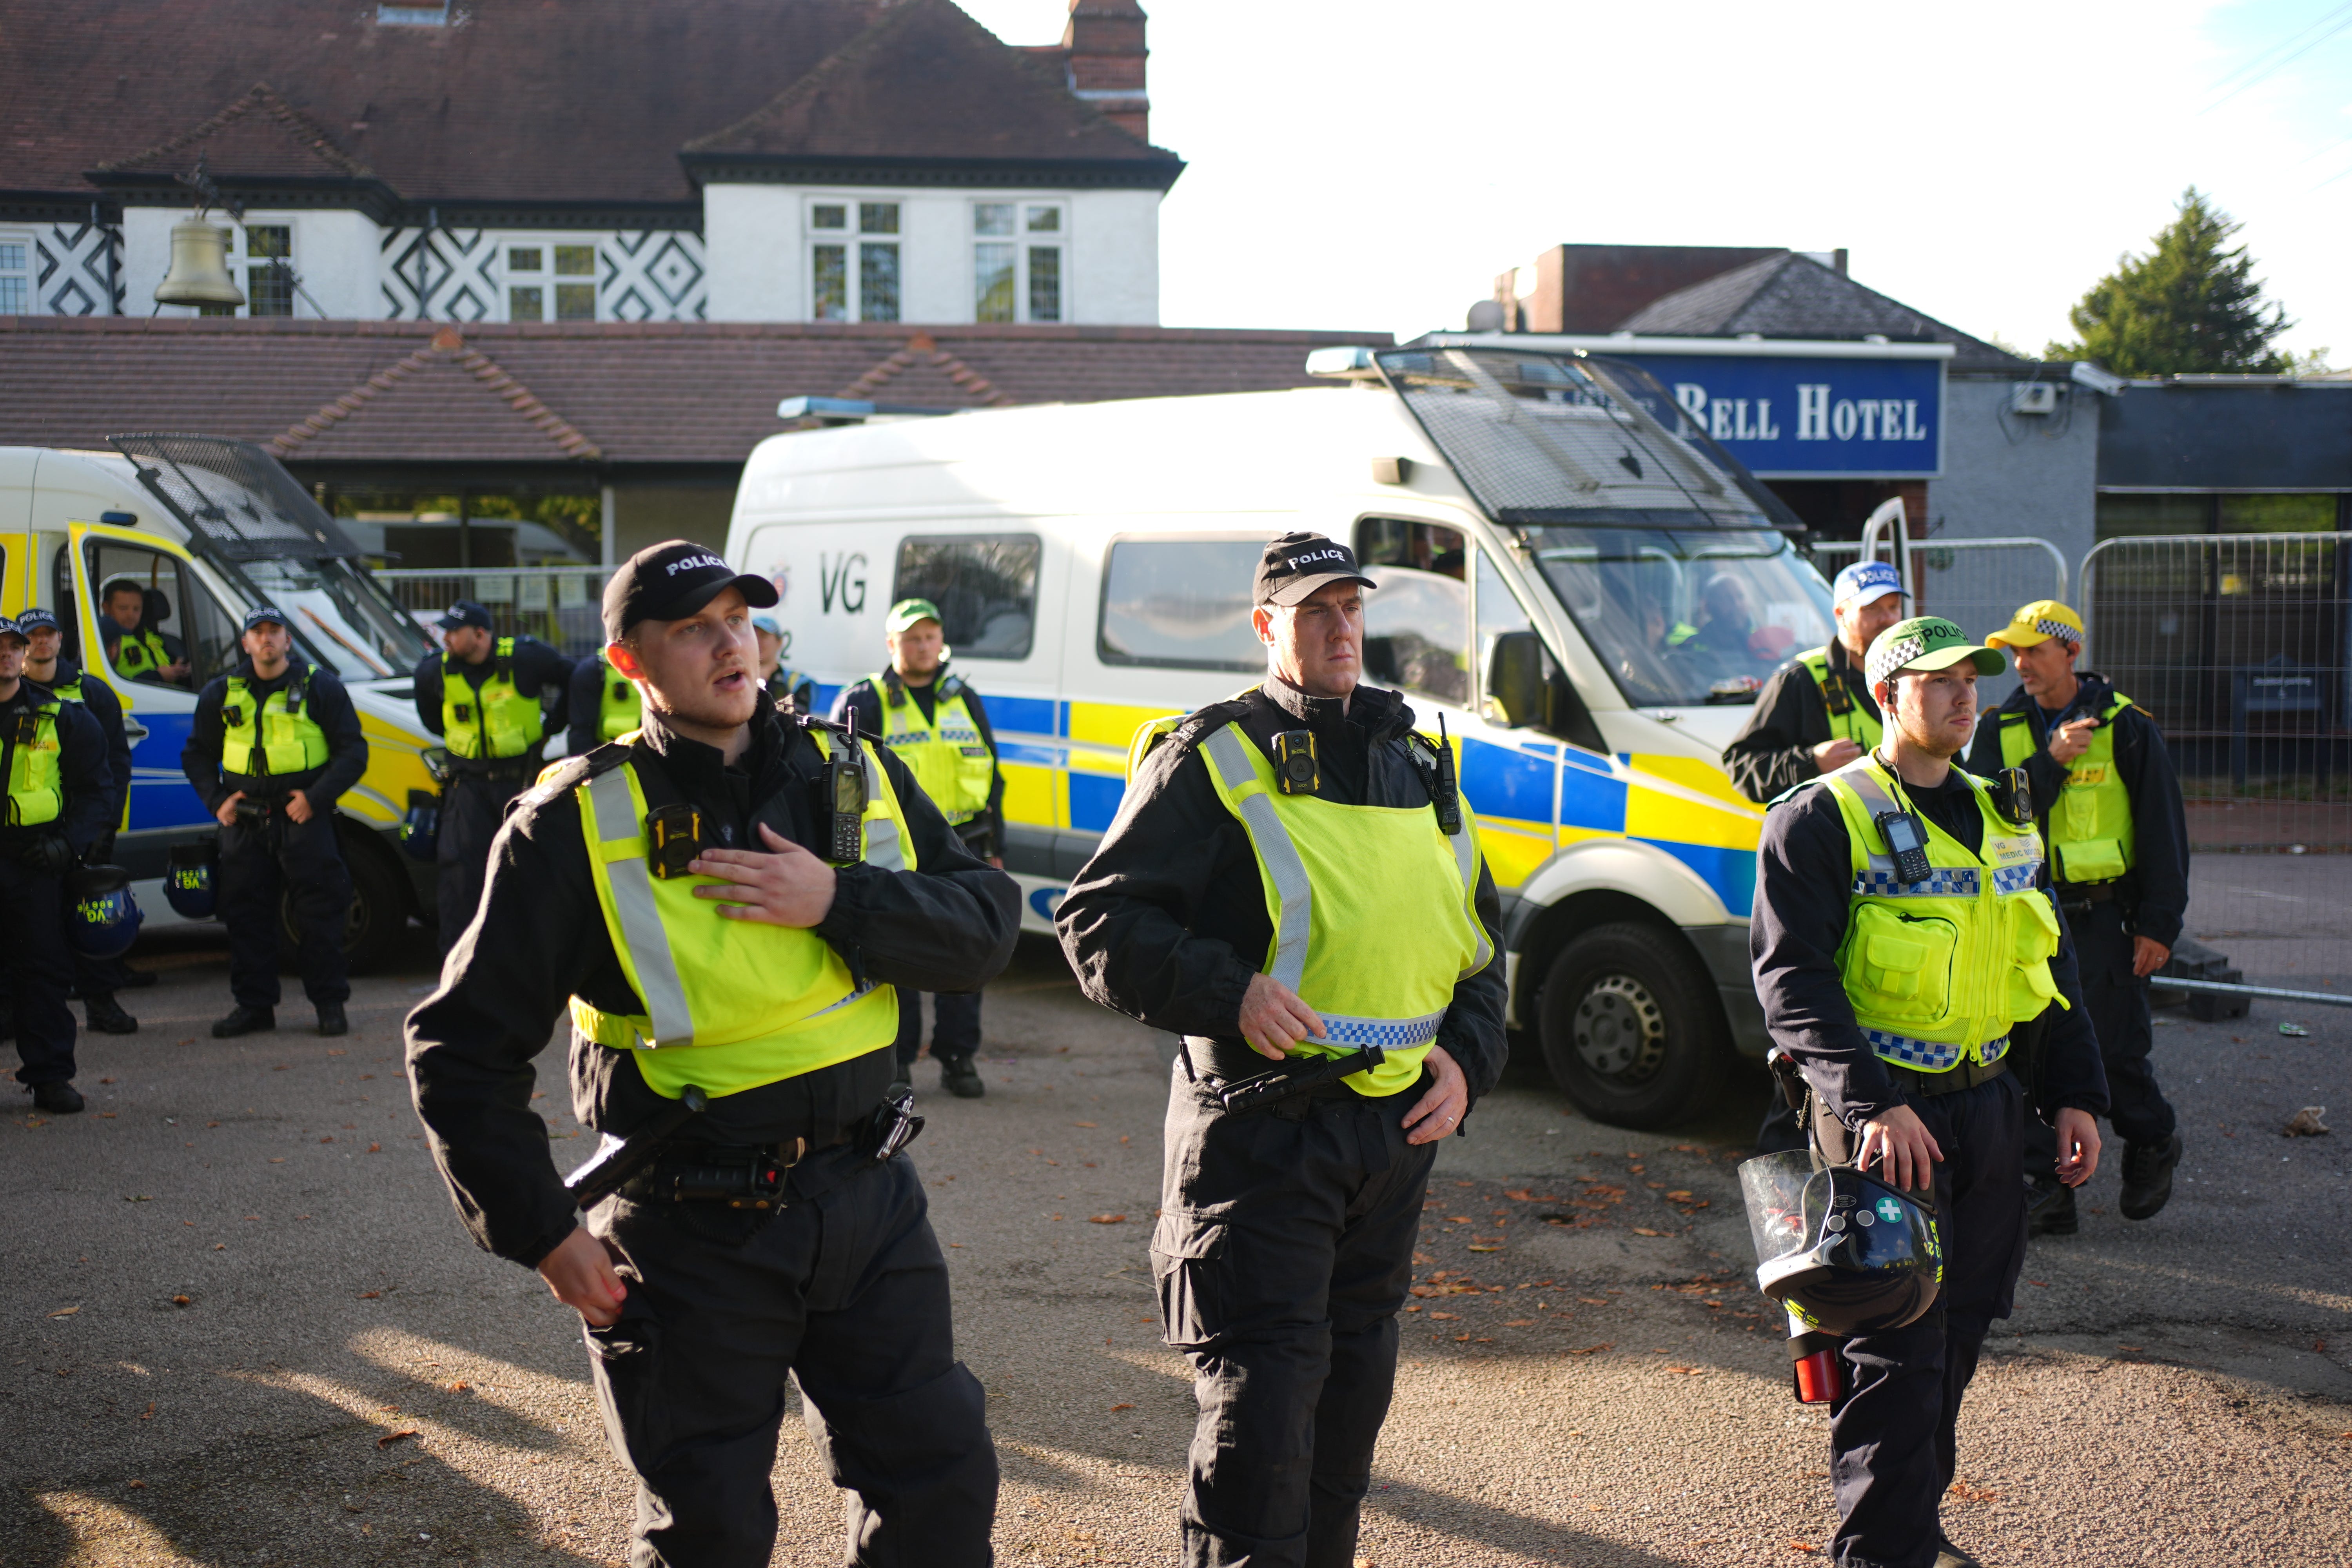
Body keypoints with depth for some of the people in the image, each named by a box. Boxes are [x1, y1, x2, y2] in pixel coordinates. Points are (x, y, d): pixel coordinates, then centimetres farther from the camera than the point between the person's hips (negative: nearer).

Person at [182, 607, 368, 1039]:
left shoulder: (320, 687, 3)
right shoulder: (222, 694, 12)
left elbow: (353, 751, 0)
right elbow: (196, 754, 20)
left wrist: (316, 797, -11)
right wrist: (216, 801, 4)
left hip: (303, 815, -3)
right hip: (244, 821, 3)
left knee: (320, 912, -3)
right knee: (246, 914, 6)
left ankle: (330, 1003, 5)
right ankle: (253, 1004, 15)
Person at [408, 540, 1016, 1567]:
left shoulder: (854, 776, 4)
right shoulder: (580, 824, -8)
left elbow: (988, 924, -3)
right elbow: (461, 1048, -6)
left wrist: (839, 902, -18)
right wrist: (540, 1230, -9)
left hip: (866, 1200, 4)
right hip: (695, 1232, -3)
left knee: (943, 1481, 10)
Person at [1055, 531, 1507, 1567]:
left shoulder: (1418, 766, 15)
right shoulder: (1210, 760, -4)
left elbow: (1480, 934, 24)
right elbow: (1099, 920, -8)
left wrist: (1466, 1055, 8)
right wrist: (1227, 992, -21)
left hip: (1397, 1127, 6)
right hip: (1260, 1125, -6)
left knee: (1354, 1380, 18)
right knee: (1260, 1395, -7)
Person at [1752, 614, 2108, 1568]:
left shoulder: (1999, 817, 14)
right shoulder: (1822, 819, -8)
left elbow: (2049, 962, 21)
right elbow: (1792, 979, -16)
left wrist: (2074, 1094, 13)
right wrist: (1872, 1105, -25)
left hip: (1989, 1106, 7)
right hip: (1887, 1113, -7)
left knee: (1961, 1322, 15)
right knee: (1898, 1344, -5)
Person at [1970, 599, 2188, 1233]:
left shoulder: (2127, 727, -1)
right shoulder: (2001, 730, 7)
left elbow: (2164, 830, -1)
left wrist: (2159, 924, -6)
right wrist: (2051, 760, -19)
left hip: (2101, 917, -3)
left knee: (2113, 1049, 2)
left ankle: (2153, 1142, 31)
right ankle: (2049, 1190, 9)